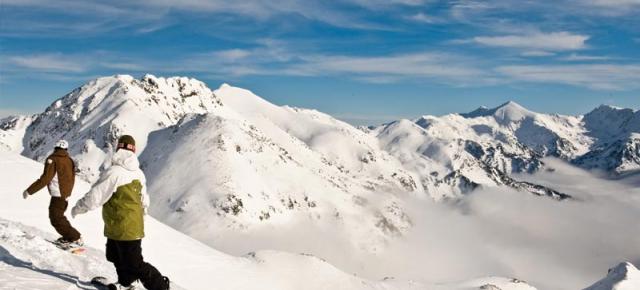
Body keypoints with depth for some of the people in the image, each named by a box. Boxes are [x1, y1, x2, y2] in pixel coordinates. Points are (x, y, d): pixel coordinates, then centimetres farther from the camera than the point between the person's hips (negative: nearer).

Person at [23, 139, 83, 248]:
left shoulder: (52, 159, -14)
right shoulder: (69, 160, 8)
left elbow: (45, 179, -20)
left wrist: (29, 191, -14)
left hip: (58, 194, -8)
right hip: (66, 194, 8)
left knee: (56, 219, -4)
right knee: (58, 216, 20)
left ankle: (76, 238, -6)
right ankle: (67, 237, 20)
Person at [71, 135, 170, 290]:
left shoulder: (114, 172, -21)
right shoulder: (138, 173, 3)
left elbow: (95, 196, -16)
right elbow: (144, 200, 13)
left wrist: (78, 208, 1)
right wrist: (140, 212, 34)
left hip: (123, 229, -8)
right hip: (134, 225, 8)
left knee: (134, 265, -1)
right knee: (115, 256, 26)